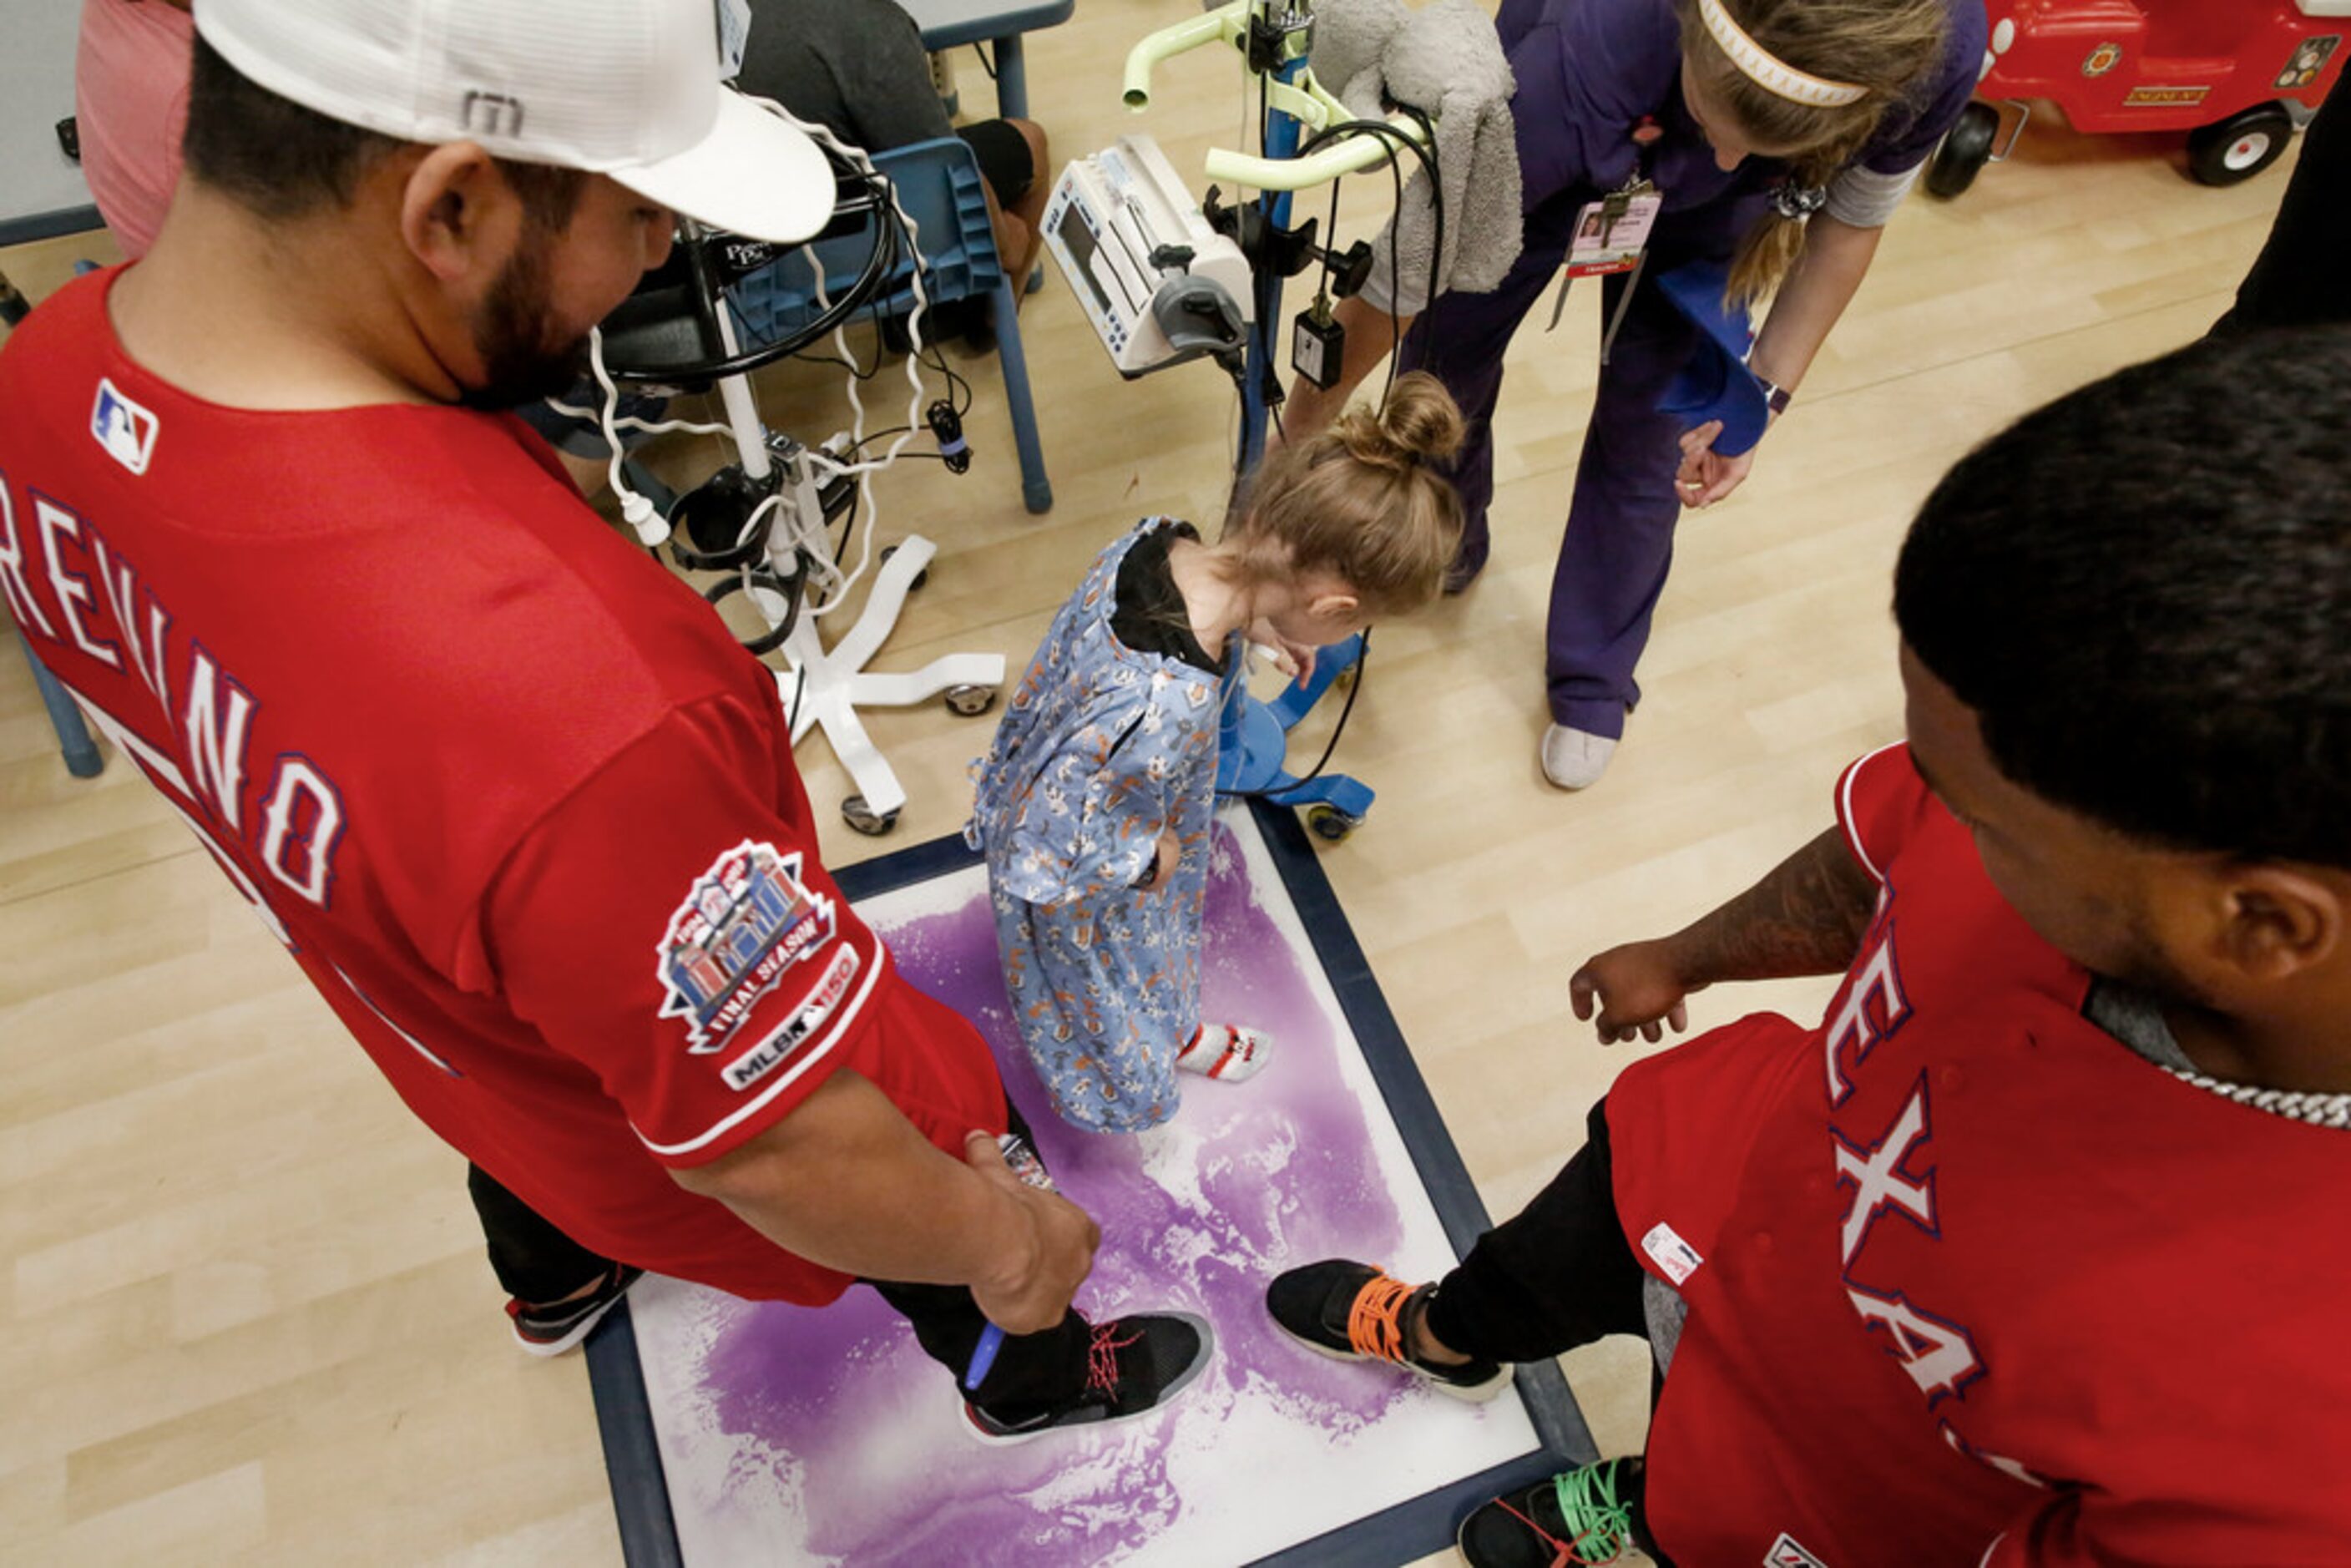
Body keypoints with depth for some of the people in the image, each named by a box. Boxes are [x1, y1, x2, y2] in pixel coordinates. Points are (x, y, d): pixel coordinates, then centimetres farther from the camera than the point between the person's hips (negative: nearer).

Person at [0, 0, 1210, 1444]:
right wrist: (1009, 1244, -14)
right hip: (694, 1141, -5)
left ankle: (555, 1284, 77)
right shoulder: (569, 698, -50)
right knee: (961, 1216, 27)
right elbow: (781, 1156, -34)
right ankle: (1033, 1383, 62)